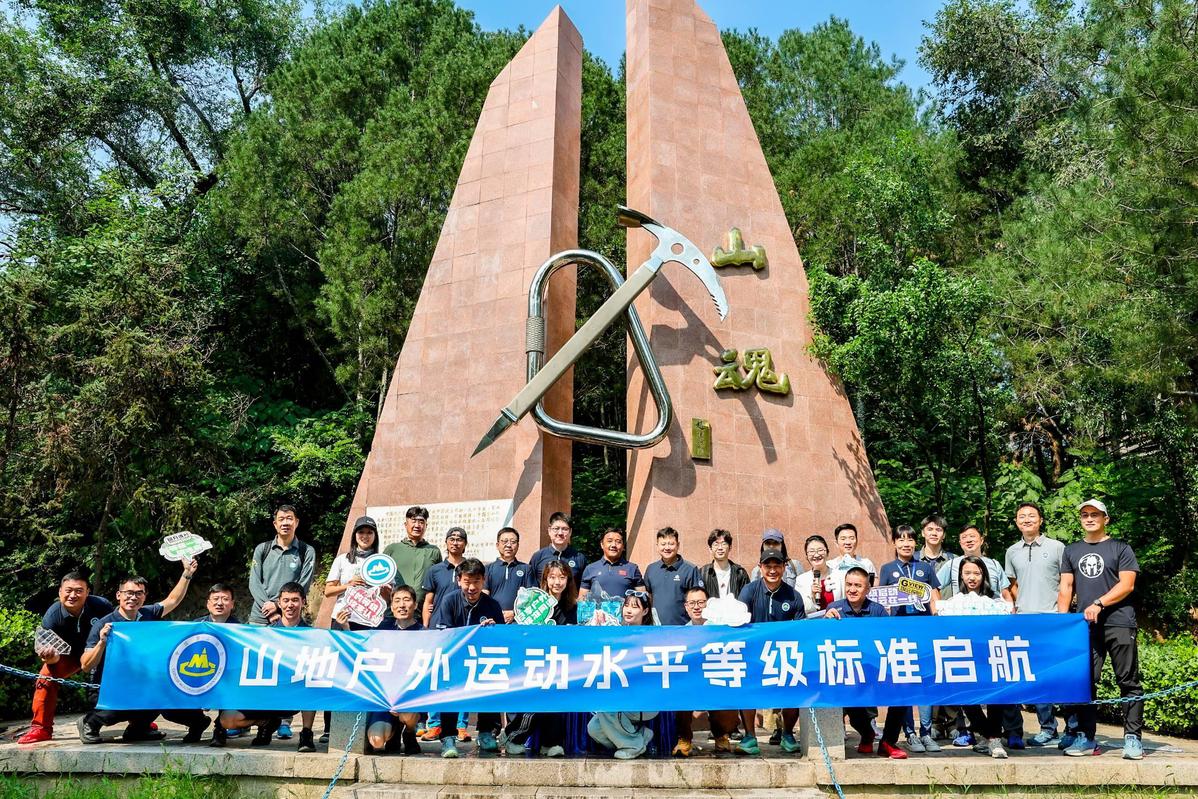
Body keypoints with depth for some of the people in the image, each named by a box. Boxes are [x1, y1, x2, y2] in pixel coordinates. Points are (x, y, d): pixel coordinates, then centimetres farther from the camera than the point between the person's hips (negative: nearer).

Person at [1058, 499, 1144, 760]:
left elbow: (1127, 584, -4)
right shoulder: (1071, 551, 18)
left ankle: (1132, 738, 4)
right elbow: (1066, 587, 15)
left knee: (1128, 681, -2)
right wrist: (1061, 617, 2)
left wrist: (1099, 604, -14)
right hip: (1085, 625, 3)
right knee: (1085, 681, 2)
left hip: (1119, 622, -3)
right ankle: (1085, 738, 7)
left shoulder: (1120, 548, 7)